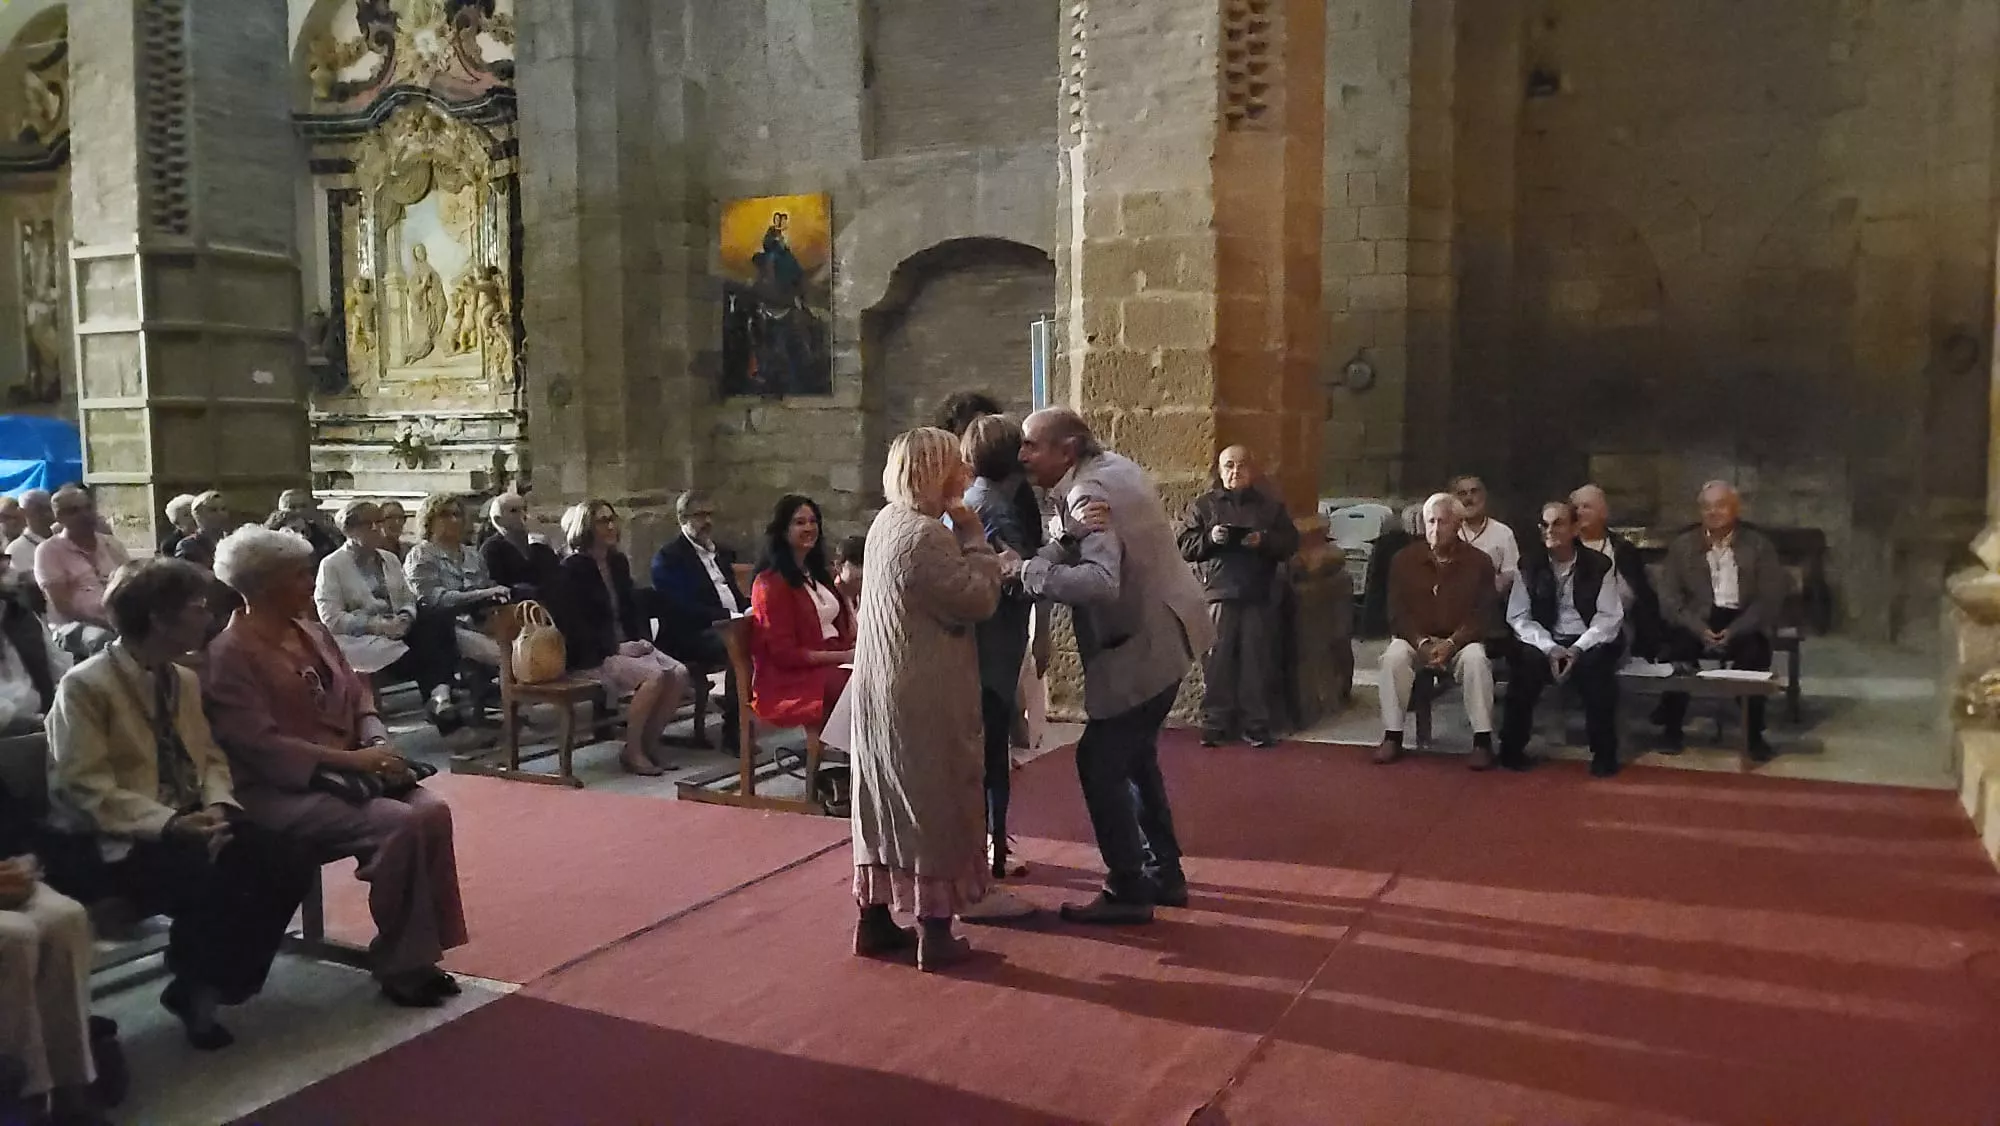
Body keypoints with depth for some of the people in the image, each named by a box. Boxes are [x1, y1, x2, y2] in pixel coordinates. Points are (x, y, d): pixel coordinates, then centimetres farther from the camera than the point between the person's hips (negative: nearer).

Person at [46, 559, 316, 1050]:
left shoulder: (185, 680, 11)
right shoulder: (85, 686, -12)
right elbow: (89, 790, -17)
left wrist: (218, 805, -8)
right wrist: (170, 823, -26)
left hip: (192, 822, 7)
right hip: (124, 841, -7)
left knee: (291, 868, -15)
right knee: (214, 884, -32)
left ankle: (217, 983, 3)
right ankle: (194, 989, -3)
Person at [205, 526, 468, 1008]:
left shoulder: (313, 633, 14)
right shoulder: (229, 653, -10)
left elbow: (359, 701, 14)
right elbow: (260, 746, -19)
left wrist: (379, 745, -7)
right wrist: (349, 759, -22)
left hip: (345, 771, 7)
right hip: (280, 790, -7)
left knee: (432, 811, -19)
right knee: (398, 825, -28)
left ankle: (423, 951, -10)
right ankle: (398, 966, -13)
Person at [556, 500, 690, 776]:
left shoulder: (618, 562, 15)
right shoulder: (573, 568, -7)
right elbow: (574, 624, -13)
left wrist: (642, 640, 0)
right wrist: (616, 648, -19)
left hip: (627, 645, 7)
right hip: (593, 655, -7)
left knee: (679, 673, -17)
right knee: (655, 676, -29)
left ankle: (650, 742, -9)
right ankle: (632, 751, -18)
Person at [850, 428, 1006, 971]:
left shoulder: (888, 522, 9)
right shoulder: (925, 534, -21)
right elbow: (980, 599, -16)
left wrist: (962, 533, 6)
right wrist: (973, 533, -10)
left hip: (880, 689, 9)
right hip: (924, 696, -9)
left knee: (886, 799, 15)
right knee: (932, 803, 1)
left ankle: (875, 919, 24)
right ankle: (934, 934, 9)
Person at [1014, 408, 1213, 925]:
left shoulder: (1090, 493, -22)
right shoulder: (1114, 465, 6)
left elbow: (1101, 581, -37)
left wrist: (1027, 571, -36)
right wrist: (1053, 553, -10)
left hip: (1144, 643, -10)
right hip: (1161, 632, 10)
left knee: (1099, 761, -5)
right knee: (1133, 755, 20)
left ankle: (1129, 892, 4)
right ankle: (1164, 872, 30)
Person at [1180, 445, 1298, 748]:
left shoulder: (1271, 505, 12)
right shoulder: (1203, 505, 8)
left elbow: (1290, 543, 7)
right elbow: (1185, 547, 3)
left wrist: (1264, 541, -12)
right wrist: (1209, 538, -15)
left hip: (1259, 597, 1)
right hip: (1218, 595, -1)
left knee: (1257, 663, 1)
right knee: (1217, 663, -2)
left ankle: (1257, 725, 10)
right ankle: (1214, 725, 6)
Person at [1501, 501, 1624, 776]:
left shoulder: (1599, 565, 2)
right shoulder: (1529, 566, 6)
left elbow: (1610, 617, -3)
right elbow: (1518, 617, 1)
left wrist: (1578, 648, -19)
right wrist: (1550, 648, -15)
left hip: (1588, 644, -1)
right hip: (1544, 644, 1)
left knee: (1596, 664, -33)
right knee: (1525, 659, -31)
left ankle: (1604, 753, -19)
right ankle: (1512, 748, -17)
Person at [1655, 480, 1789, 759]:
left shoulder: (1759, 546, 5)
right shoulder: (1682, 545, 9)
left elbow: (1769, 600, -2)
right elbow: (1669, 597, 2)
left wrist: (1733, 631, -17)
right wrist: (1699, 629, -14)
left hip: (1742, 622, -1)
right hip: (1698, 620, 1)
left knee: (1754, 653, -32)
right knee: (1671, 648, -29)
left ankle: (1754, 734, -15)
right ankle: (1671, 728, -11)